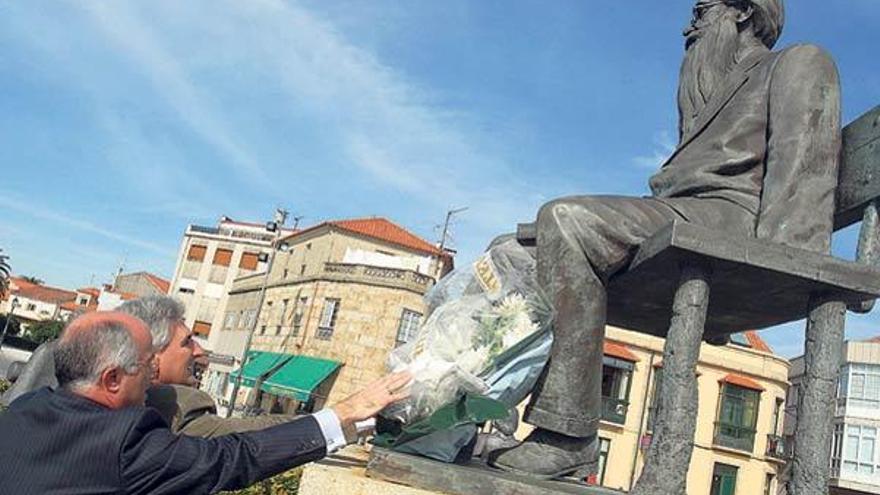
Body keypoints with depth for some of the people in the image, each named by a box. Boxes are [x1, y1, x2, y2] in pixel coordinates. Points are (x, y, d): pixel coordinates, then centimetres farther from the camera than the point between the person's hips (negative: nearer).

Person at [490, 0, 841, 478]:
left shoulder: (800, 62, 12)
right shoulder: (721, 90, 38)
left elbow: (802, 168, -5)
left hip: (733, 215, -8)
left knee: (566, 219, -31)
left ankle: (568, 434, -31)